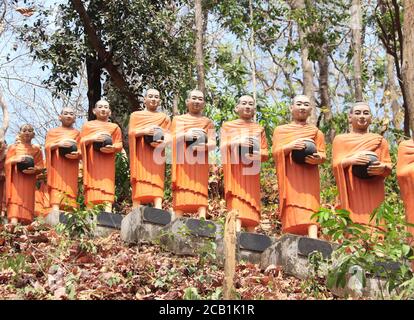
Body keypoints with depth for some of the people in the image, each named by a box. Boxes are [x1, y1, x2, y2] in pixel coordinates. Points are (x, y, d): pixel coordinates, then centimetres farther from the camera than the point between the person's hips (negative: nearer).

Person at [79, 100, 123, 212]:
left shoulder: (115, 127, 18)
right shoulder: (87, 125, 19)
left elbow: (119, 145, 11)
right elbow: (82, 142, 8)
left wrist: (113, 148, -12)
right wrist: (93, 138, -11)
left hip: (107, 162, 0)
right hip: (92, 162, 0)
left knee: (107, 186, -13)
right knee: (92, 186, -11)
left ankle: (108, 211, -24)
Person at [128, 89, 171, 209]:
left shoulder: (164, 118, 20)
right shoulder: (136, 115, 18)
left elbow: (167, 136, 8)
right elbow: (131, 133, 5)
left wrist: (161, 143, -14)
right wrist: (144, 131, -14)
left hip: (156, 155, 1)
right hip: (140, 154, 0)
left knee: (157, 182, -13)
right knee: (139, 184, -10)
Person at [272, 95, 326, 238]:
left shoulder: (316, 131, 20)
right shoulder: (280, 130, 19)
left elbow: (322, 154, 11)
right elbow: (275, 152, 6)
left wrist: (317, 158, -13)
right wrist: (290, 147, -14)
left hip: (309, 176, 0)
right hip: (289, 176, 0)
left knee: (309, 207, -17)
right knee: (292, 210, -11)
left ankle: (313, 239, -32)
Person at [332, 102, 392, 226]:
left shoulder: (380, 140, 16)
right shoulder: (340, 139, 14)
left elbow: (389, 167, 10)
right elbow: (336, 165, 4)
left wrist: (382, 168, -13)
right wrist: (350, 160, -17)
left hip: (373, 192, 1)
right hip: (350, 191, -1)